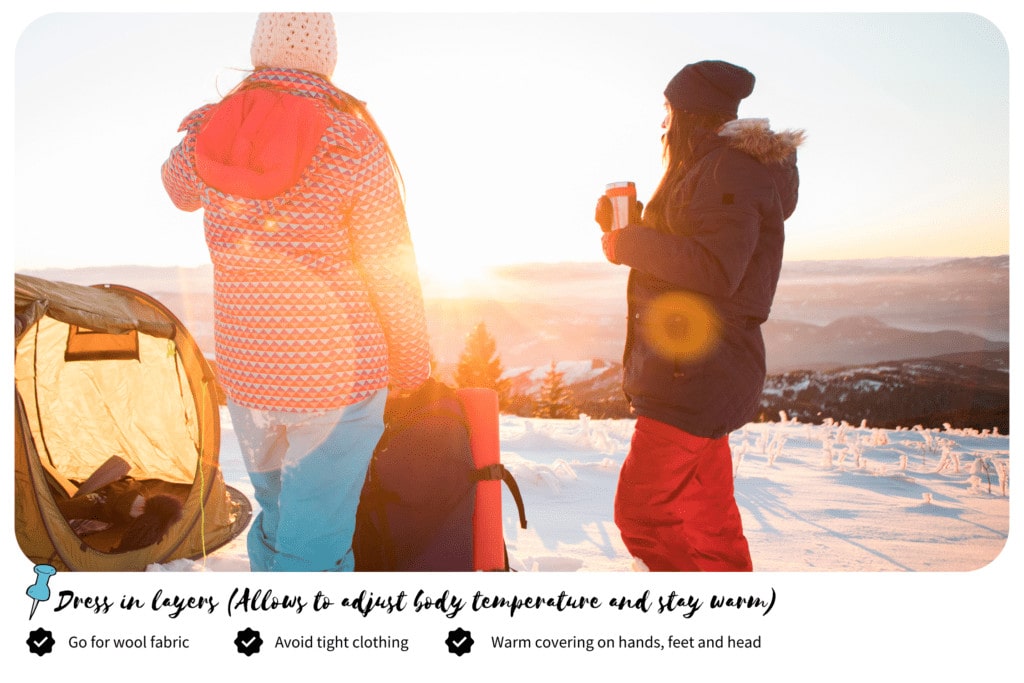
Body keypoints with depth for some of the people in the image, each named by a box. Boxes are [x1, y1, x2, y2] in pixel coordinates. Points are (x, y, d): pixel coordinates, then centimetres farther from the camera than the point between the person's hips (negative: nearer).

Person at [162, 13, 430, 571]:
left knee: (277, 515, 26)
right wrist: (412, 368, 2)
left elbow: (180, 186, 23)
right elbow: (391, 273, -10)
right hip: (338, 376, -5)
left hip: (245, 372, 5)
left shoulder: (207, 134, -1)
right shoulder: (355, 143, -13)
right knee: (313, 545, 6)